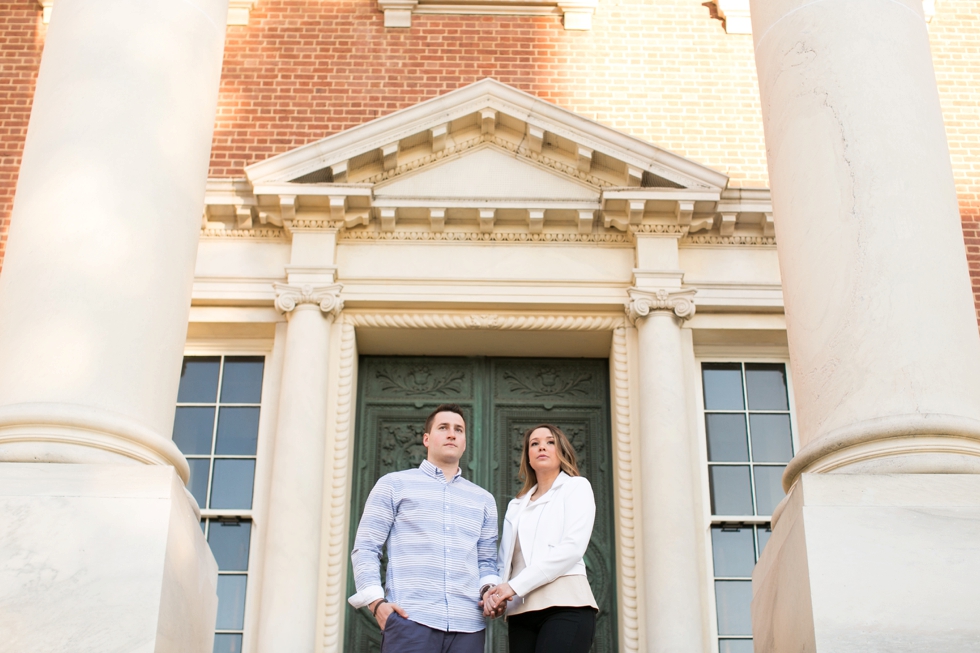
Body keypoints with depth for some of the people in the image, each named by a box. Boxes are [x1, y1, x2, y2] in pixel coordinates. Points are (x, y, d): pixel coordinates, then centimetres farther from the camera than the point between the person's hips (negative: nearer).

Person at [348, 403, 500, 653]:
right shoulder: (394, 484, 11)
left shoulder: (483, 499, 21)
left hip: (468, 623, 3)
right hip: (410, 618, -3)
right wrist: (376, 601, -8)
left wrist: (489, 589, -1)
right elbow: (365, 548, 5)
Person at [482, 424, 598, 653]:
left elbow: (573, 547, -6)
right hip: (521, 611, 5)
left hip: (565, 606, -5)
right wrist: (494, 591, -7)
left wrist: (514, 586, -10)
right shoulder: (516, 505, 24)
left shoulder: (576, 487, 9)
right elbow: (504, 561, 17)